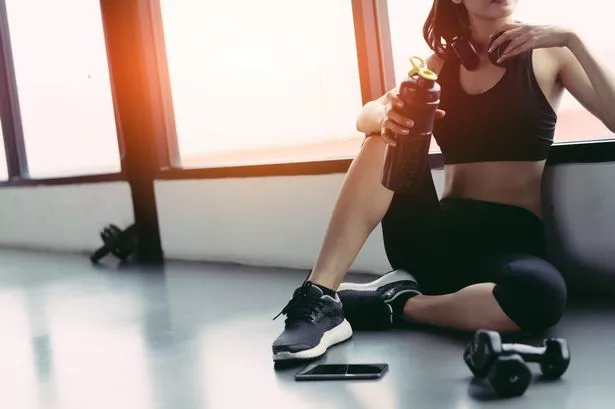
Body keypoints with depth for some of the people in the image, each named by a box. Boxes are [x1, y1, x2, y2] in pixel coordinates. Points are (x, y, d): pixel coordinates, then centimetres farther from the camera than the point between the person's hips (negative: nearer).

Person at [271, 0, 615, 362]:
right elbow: (367, 118, 0)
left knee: (541, 293, -37)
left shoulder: (548, 54, 5)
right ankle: (320, 298, -25)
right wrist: (387, 116, -24)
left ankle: (396, 305, -14)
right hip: (438, 235, 3)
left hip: (512, 237, -3)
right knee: (388, 136, -19)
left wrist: (571, 39, -14)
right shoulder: (441, 63, 13)